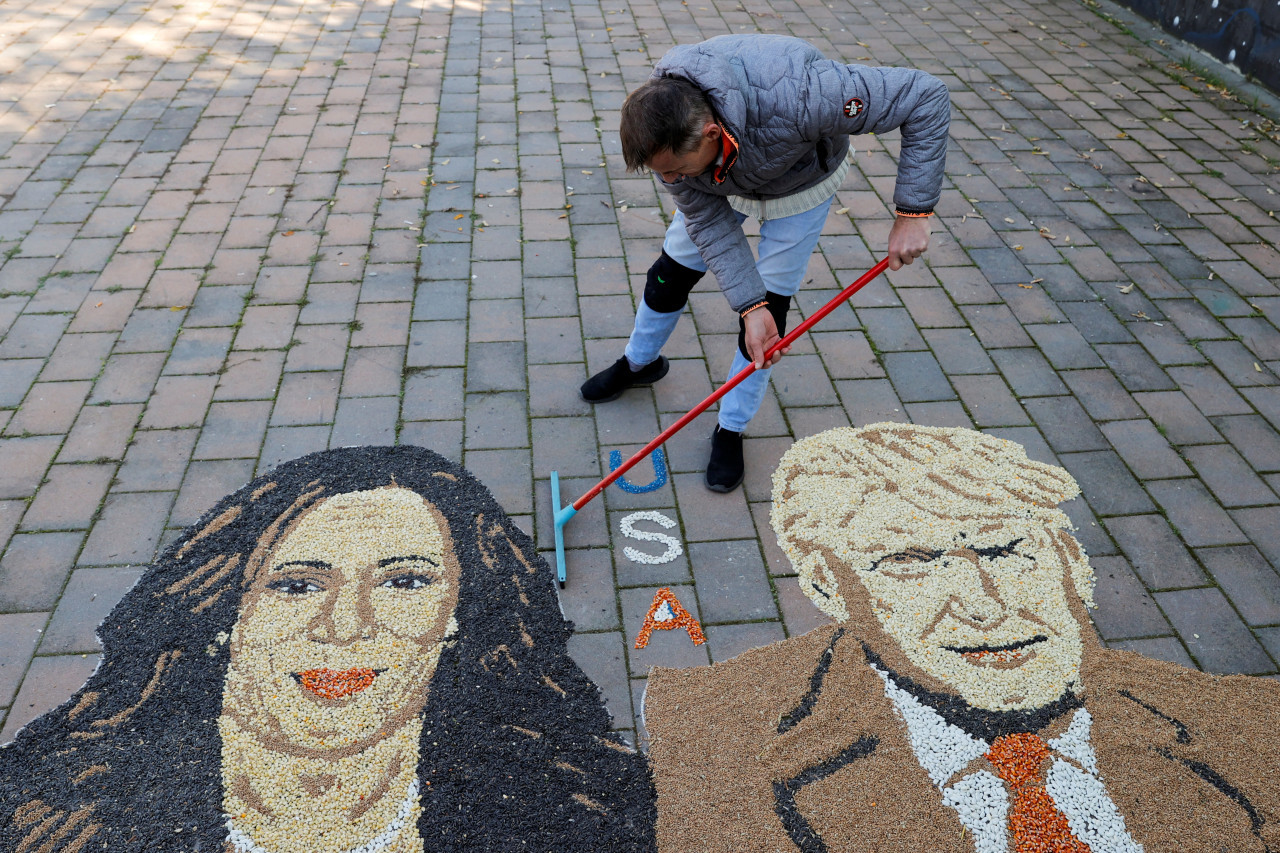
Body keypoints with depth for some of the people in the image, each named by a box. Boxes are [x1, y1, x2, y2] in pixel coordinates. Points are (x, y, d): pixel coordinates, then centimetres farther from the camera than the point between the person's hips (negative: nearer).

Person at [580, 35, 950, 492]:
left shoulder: (795, 98, -48)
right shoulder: (668, 130, -33)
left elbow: (927, 97, -39)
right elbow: (709, 222, -22)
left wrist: (913, 213, -41)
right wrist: (749, 306, -29)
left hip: (800, 183, -3)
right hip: (722, 183, 3)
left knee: (768, 308, -5)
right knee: (670, 275, 9)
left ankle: (731, 429, 15)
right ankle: (639, 363, 40)